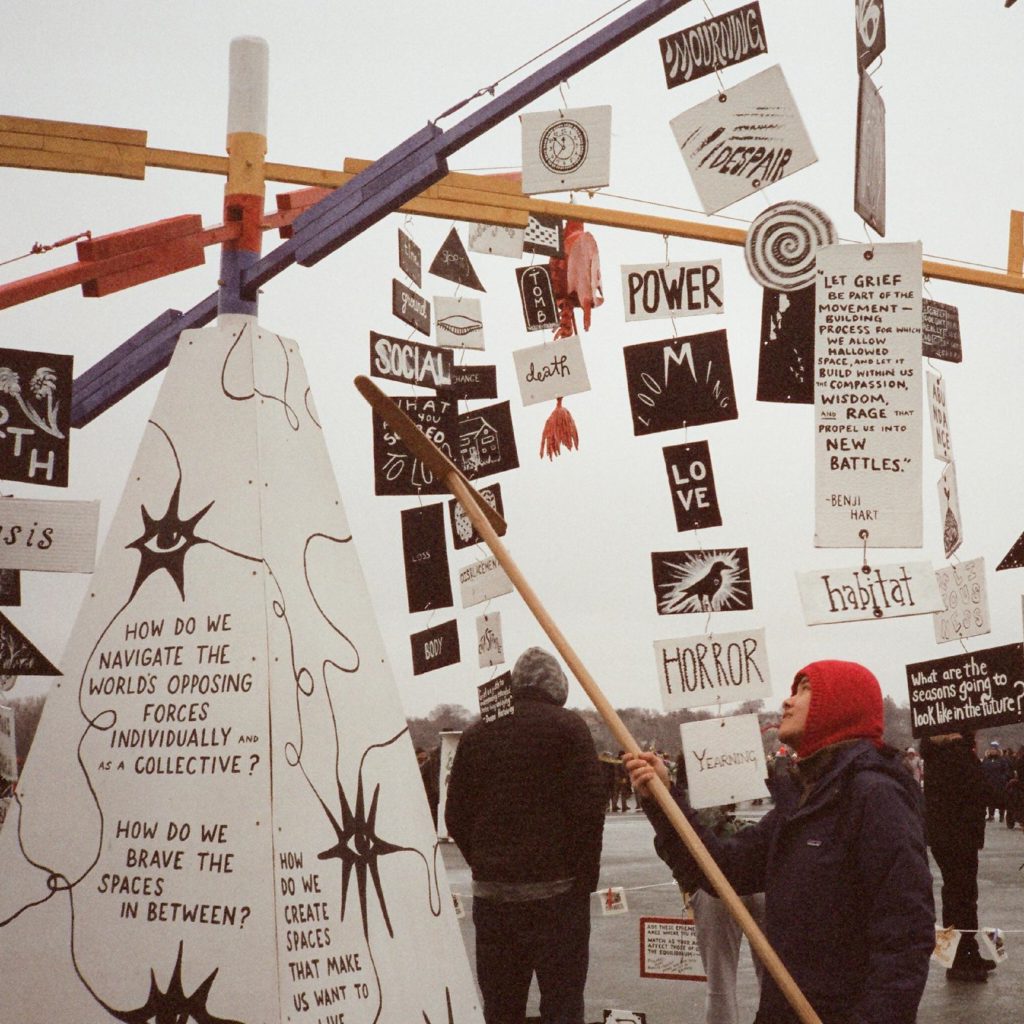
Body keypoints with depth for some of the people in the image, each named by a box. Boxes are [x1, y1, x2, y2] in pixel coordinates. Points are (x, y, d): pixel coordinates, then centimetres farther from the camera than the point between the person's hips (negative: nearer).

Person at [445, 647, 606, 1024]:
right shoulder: (568, 727, -4)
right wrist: (586, 876, 0)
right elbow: (589, 808, -10)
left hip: (491, 891, 4)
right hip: (556, 890, -4)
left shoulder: (476, 735, 8)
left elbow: (455, 817, 8)